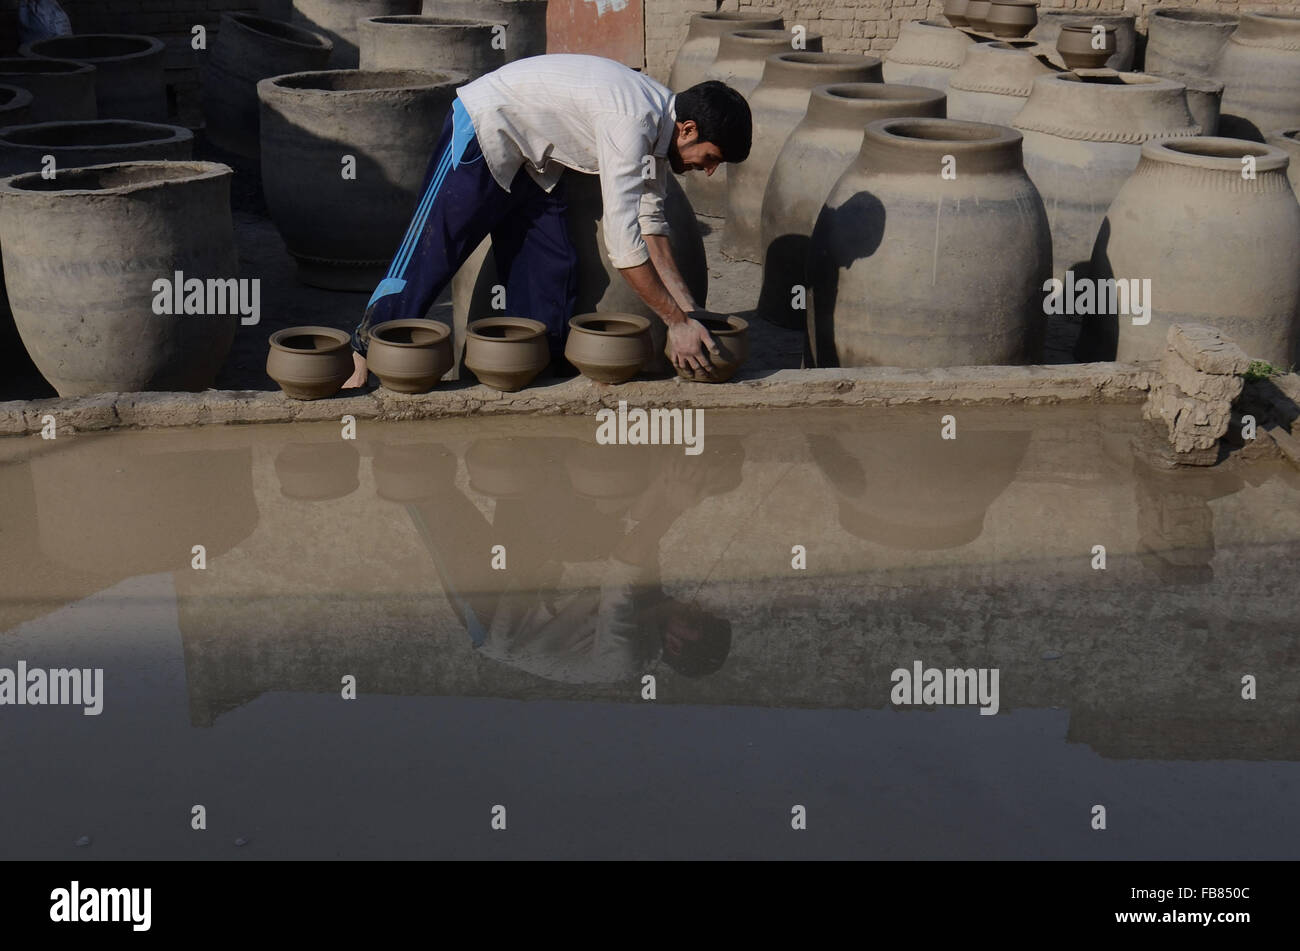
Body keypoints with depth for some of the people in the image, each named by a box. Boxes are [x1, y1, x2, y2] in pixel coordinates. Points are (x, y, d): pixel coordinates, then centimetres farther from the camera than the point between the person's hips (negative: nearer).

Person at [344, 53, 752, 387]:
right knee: (429, 253, -5)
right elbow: (622, 240, -35)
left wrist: (687, 306, -2)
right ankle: (363, 350, 8)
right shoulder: (631, 123, -33)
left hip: (534, 160, 9)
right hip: (483, 133, -9)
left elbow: (650, 223, 3)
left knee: (552, 269, 2)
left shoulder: (660, 119, -4)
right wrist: (676, 321, -31)